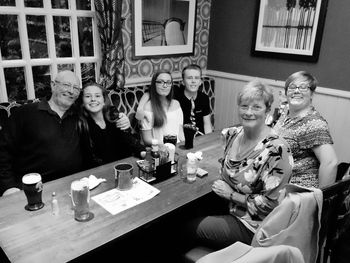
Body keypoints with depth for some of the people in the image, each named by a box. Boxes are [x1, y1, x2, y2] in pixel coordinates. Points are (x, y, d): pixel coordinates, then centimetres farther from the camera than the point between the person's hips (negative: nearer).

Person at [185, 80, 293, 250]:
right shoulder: (233, 134, -3)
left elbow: (270, 203, -21)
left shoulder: (276, 150, -24)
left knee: (187, 228, -5)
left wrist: (231, 195, -17)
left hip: (251, 225, -7)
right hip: (228, 205, 7)